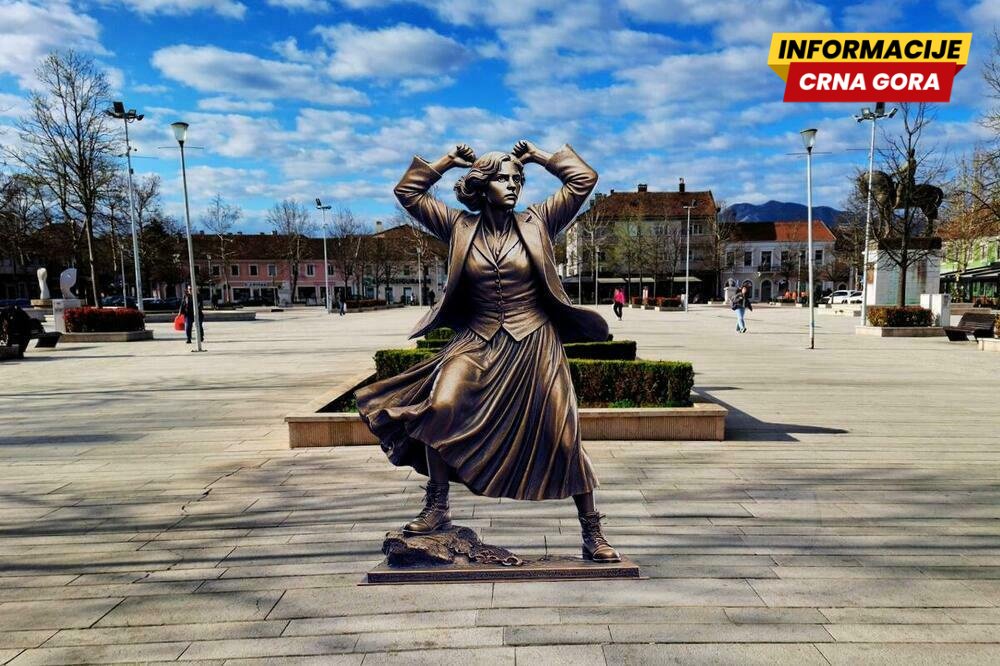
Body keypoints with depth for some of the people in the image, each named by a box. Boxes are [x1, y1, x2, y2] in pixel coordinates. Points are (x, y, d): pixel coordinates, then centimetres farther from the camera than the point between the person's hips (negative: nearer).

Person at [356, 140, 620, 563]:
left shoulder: (536, 224, 3)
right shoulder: (460, 227, 6)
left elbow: (584, 180, 5)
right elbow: (407, 193, 10)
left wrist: (539, 157, 10)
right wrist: (447, 161, 9)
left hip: (534, 344, 0)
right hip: (478, 342, 1)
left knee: (564, 437, -1)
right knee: (441, 406, -24)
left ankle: (592, 534, 14)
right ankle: (437, 509, -3)